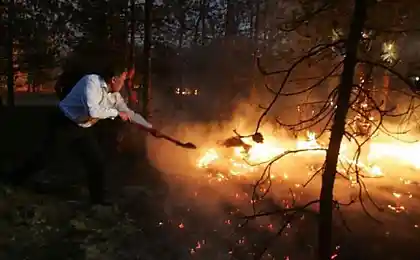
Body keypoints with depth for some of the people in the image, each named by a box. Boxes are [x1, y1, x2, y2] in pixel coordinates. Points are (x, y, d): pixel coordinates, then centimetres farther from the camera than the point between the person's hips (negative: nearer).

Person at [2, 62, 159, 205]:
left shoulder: (114, 96, -4)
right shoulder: (91, 82, -27)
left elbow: (129, 113, 4)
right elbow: (93, 111, -39)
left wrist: (150, 128, 2)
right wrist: (116, 113, -27)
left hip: (84, 128, 6)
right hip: (64, 124, -6)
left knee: (97, 161, 2)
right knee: (44, 156, 7)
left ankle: (98, 198, 17)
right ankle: (15, 179, 33)